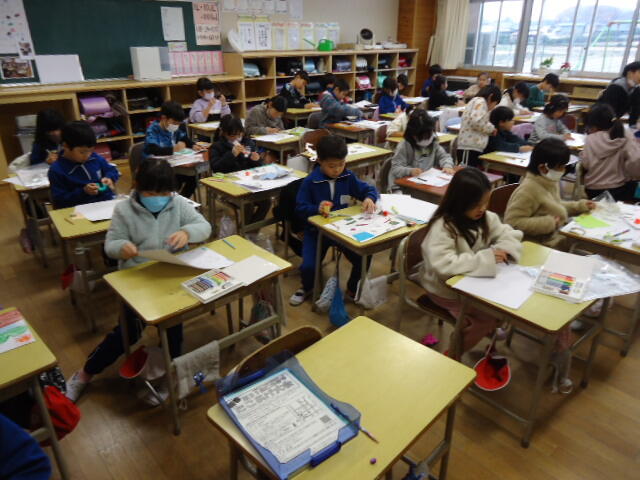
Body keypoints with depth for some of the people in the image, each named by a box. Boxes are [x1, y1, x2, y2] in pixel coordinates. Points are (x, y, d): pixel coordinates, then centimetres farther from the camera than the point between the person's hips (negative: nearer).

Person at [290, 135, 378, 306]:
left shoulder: (348, 177, -2)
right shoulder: (310, 182, -12)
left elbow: (369, 189, 6)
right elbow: (300, 208, -9)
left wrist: (369, 198, -17)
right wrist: (317, 208, -29)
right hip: (316, 230, -2)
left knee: (363, 258, -15)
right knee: (308, 266, -20)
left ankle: (353, 289, 18)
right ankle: (307, 288, 19)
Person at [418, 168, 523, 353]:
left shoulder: (485, 218, -3)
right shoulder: (442, 227, -27)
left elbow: (509, 234, 5)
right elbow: (443, 265, -38)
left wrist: (502, 249, -18)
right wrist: (486, 258, -37)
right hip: (446, 287, -7)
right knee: (487, 317, -16)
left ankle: (492, 332, 21)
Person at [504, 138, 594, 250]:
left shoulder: (552, 181, 8)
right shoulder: (528, 190, -21)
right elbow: (512, 222, -25)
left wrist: (580, 206, 14)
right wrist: (548, 223, -23)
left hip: (559, 236, 9)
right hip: (542, 247, -9)